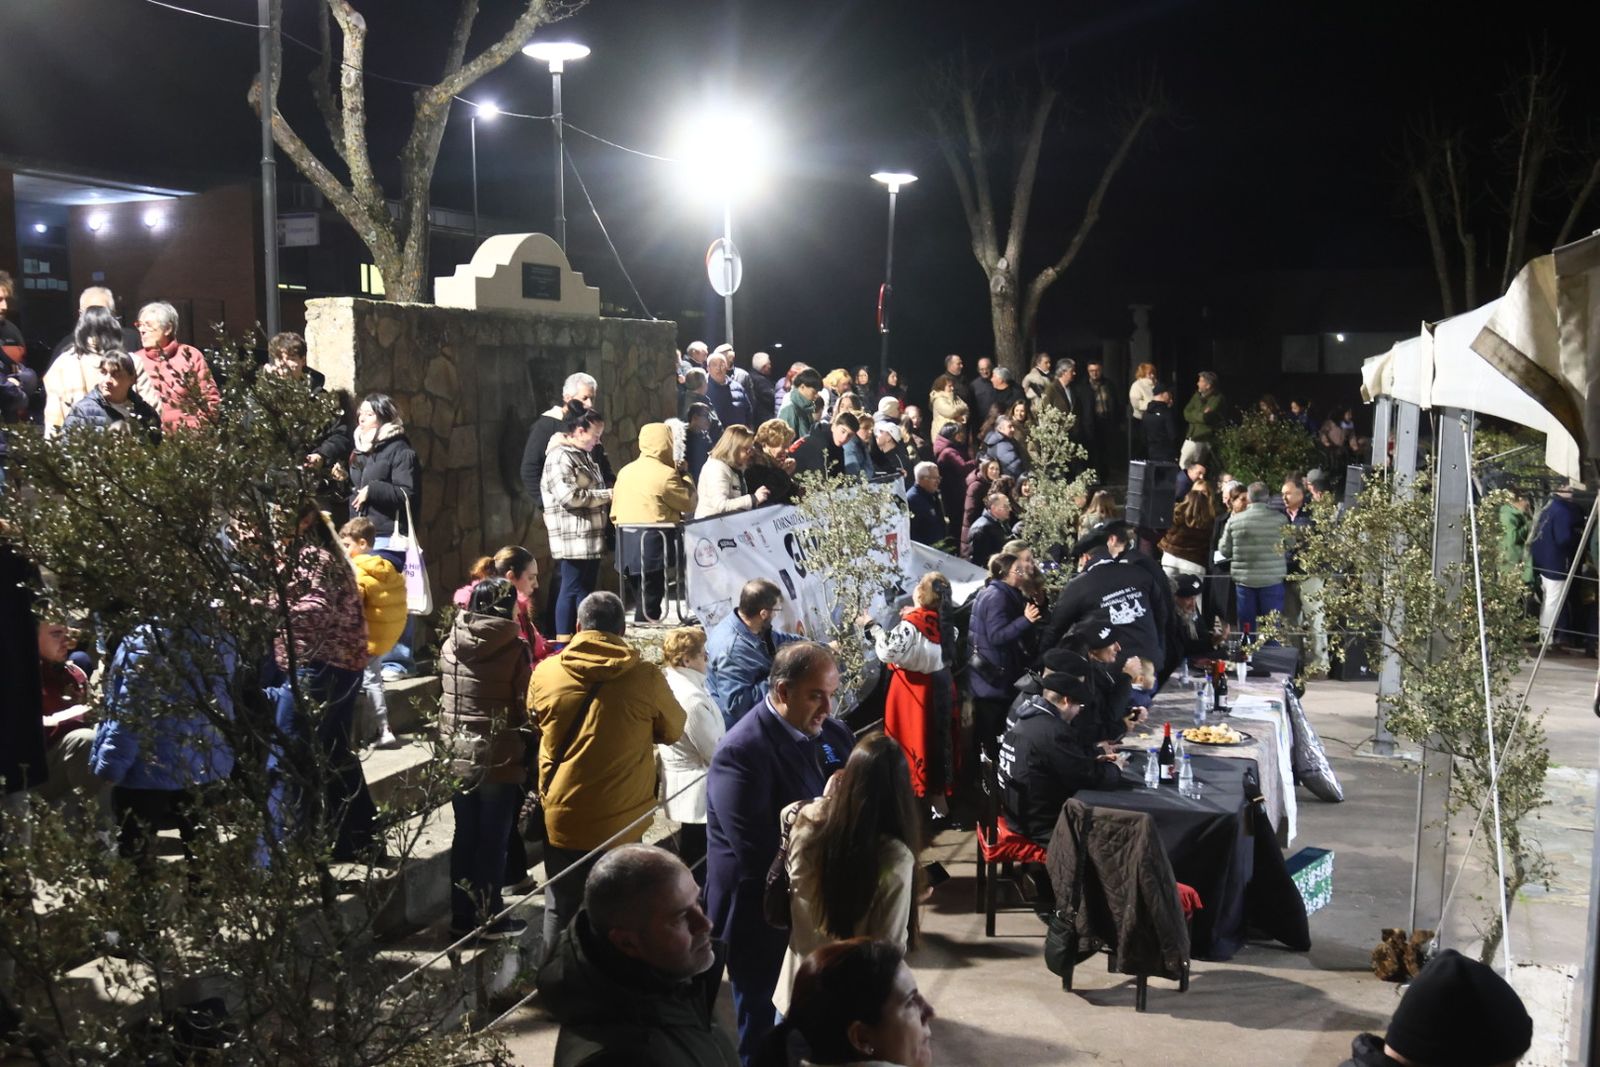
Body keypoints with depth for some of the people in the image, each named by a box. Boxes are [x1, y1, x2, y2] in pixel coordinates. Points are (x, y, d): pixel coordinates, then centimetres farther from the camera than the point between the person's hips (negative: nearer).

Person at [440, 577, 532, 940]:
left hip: (458, 755, 5)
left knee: (464, 836, 16)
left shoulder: (451, 644, -1)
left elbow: (446, 693, 6)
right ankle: (490, 920, 16)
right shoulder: (513, 648, -15)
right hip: (499, 758, -5)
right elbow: (525, 706, -12)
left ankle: (462, 916, 24)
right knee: (493, 840, 7)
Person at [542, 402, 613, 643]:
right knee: (572, 591, -5)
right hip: (573, 539, -9)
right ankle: (563, 646, -1)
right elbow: (568, 496, -23)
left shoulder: (583, 455, 18)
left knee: (585, 590, 11)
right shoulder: (560, 457, -13)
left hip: (590, 538, 10)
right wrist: (607, 495, -16)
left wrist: (608, 494, 13)